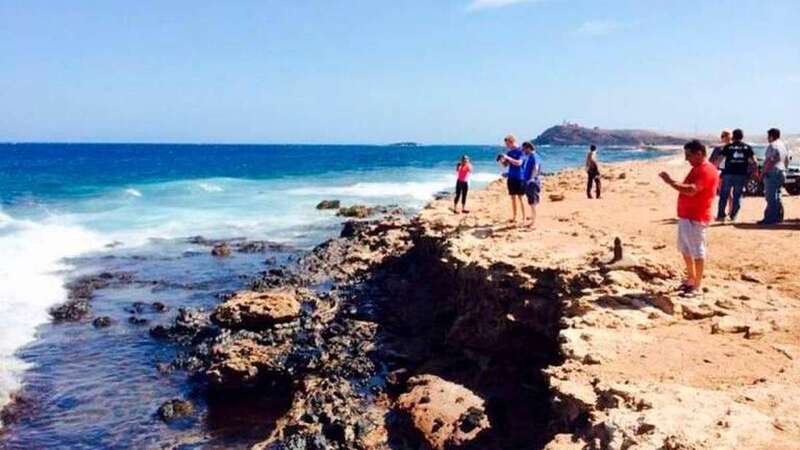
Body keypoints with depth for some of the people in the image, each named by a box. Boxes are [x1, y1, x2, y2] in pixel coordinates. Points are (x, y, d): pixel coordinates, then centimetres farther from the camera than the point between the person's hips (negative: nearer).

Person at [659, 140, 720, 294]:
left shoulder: (707, 171, -17)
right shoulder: (697, 169, 17)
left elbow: (691, 190, -28)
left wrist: (671, 182, -22)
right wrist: (673, 182, 10)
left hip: (696, 218, -11)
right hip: (685, 216, 11)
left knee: (697, 251, -3)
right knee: (685, 249, 18)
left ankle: (697, 286, 4)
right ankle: (691, 279, 32)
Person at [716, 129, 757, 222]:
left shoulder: (728, 147, 1)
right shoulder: (747, 147, 6)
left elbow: (719, 158, -4)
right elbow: (753, 161, 1)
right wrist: (756, 171, 11)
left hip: (729, 173, -1)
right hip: (742, 174, 2)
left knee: (724, 195, 7)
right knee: (737, 196, 10)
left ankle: (721, 215, 7)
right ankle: (734, 215, 9)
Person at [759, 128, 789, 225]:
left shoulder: (772, 146, -13)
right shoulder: (783, 145, 17)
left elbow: (770, 161, -20)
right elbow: (787, 161, 21)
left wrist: (764, 172, -16)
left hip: (772, 173, -10)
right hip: (782, 172, 10)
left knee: (771, 197, -10)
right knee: (777, 197, 16)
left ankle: (770, 218, -11)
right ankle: (778, 217, 19)